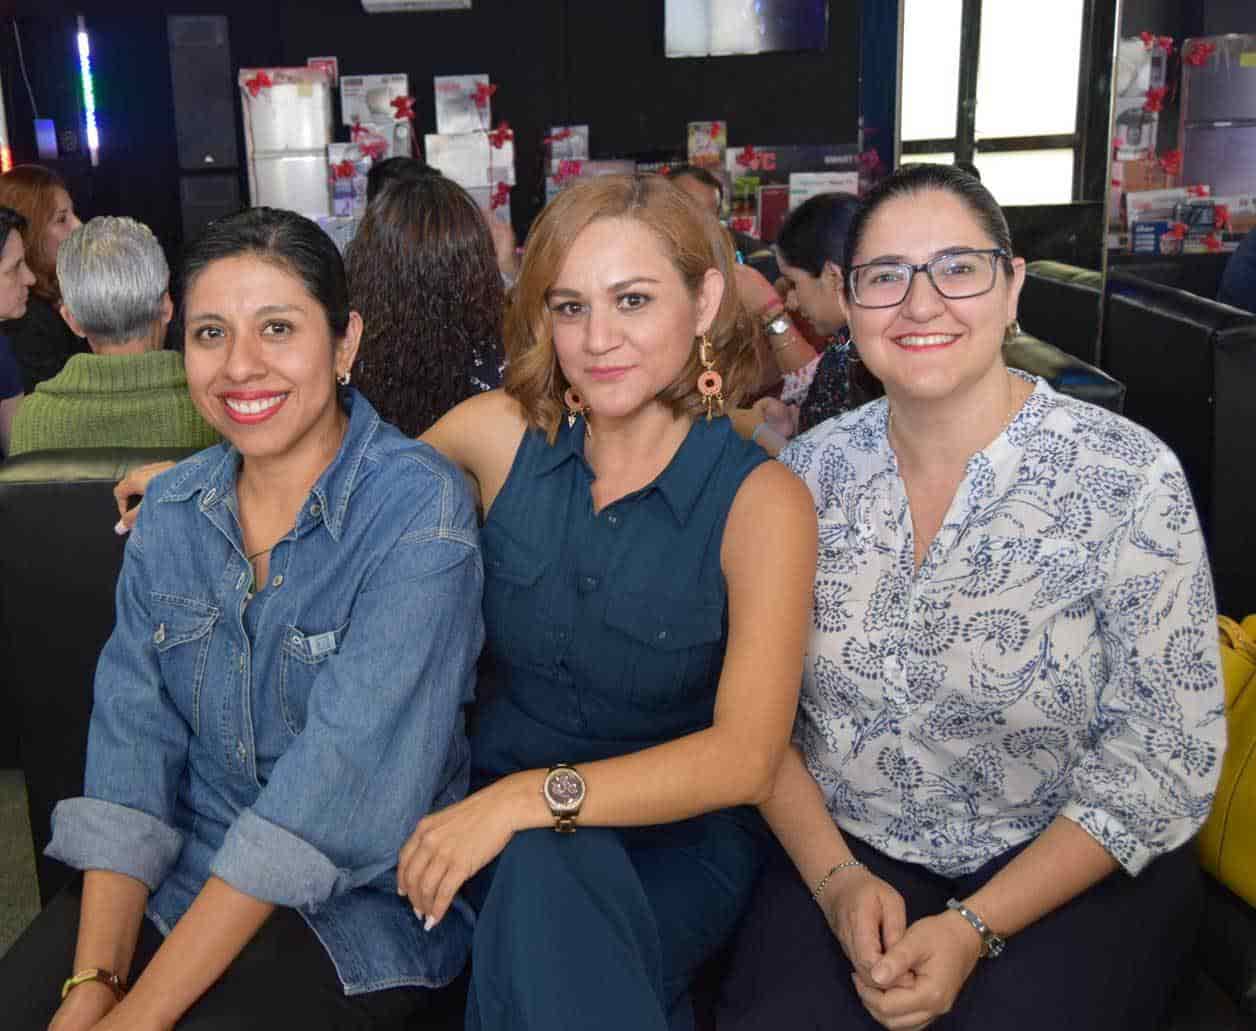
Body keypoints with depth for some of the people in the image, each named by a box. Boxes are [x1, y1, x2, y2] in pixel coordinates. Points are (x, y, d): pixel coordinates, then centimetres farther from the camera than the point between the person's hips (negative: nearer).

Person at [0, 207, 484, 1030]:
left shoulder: (417, 508, -15)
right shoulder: (170, 513, 4)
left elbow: (342, 777, -21)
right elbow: (132, 739, -1)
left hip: (362, 901, -4)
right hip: (176, 877, 5)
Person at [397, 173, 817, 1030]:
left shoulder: (761, 500, -11)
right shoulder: (502, 432, -3)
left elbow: (744, 757, -20)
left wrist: (536, 796, -30)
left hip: (676, 837, -2)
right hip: (490, 816, 2)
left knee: (548, 879, -33)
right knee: (545, 873, -32)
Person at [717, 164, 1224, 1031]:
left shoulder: (1128, 477, -12)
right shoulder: (806, 472, -2)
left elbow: (1167, 759, -11)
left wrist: (975, 928, -17)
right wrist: (836, 876, -12)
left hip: (1075, 871, -1)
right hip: (842, 852, 2)